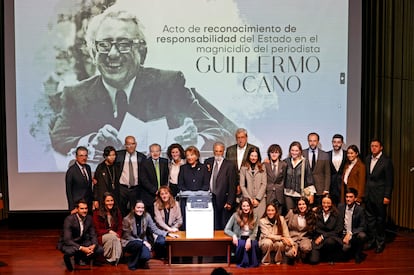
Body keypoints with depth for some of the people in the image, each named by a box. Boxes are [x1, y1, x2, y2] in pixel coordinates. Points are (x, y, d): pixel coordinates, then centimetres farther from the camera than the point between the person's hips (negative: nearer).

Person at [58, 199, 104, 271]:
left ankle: (80, 259, 10)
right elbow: (67, 240, -30)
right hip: (67, 243, -5)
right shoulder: (69, 219, -25)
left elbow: (93, 235, -3)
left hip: (82, 242, 5)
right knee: (70, 251, -40)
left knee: (100, 250, -14)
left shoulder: (89, 218, -8)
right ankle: (67, 258, -1)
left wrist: (93, 245, -25)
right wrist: (82, 248, -38)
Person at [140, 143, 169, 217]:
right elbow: (144, 180, -7)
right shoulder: (145, 163, -2)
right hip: (149, 196, -3)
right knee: (151, 216, -5)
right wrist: (155, 191, -13)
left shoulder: (165, 162, 9)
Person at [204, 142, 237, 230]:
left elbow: (232, 186, -5)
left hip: (223, 199, -3)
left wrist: (229, 202, -10)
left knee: (224, 227, 1)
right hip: (210, 198, 3)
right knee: (214, 226, 3)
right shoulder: (208, 162, 10)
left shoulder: (229, 165, -3)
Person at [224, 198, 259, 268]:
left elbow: (255, 233, 1)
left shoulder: (254, 217, 5)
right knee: (242, 244, -37)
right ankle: (242, 264, -18)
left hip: (250, 238, 1)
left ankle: (253, 264, -17)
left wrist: (249, 239, -21)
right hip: (239, 239, -1)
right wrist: (234, 235, -21)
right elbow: (226, 230, -1)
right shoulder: (235, 215, -2)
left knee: (254, 244, -34)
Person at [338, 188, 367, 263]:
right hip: (344, 234, 1)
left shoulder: (360, 210, -9)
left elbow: (363, 227, -11)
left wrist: (350, 233, -22)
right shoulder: (340, 207, 0)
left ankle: (358, 254, -5)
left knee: (362, 235, -35)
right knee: (345, 248, -29)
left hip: (355, 234, -1)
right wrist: (345, 236, -6)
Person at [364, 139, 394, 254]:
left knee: (380, 219, 5)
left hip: (380, 195, -5)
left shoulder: (386, 161, -10)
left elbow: (390, 180, -9)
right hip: (368, 194, 5)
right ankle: (371, 241, 23)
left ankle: (380, 243, 18)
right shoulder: (368, 159, 8)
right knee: (370, 218, 11)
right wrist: (364, 191, 7)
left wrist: (387, 196, -12)